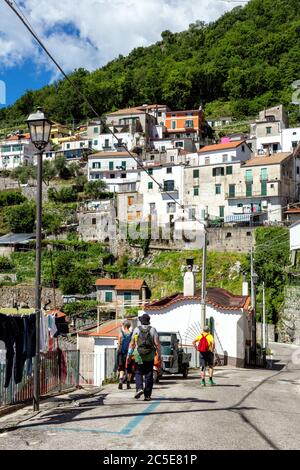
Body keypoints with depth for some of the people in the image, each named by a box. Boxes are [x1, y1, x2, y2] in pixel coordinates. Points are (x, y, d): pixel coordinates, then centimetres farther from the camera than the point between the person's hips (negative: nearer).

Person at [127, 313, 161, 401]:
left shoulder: (136, 330, 1)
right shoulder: (152, 330, 0)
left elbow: (132, 343, 3)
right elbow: (157, 344, -6)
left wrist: (129, 354, 13)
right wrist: (159, 355, 0)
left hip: (139, 355, 0)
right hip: (150, 356, 0)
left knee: (138, 373, 11)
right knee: (148, 375, 6)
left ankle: (139, 388, -13)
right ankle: (147, 395, 6)